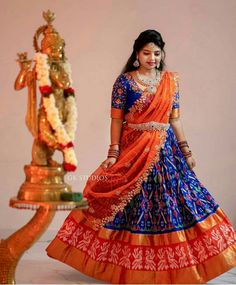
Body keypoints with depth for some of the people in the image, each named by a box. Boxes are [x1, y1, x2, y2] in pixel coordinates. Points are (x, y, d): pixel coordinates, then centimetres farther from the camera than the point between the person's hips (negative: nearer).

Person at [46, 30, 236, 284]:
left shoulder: (170, 81, 7)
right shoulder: (124, 81, -3)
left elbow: (175, 119, 10)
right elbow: (117, 120, -3)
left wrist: (186, 151, 8)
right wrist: (113, 153, -9)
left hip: (166, 150, 4)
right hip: (134, 150, -3)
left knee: (174, 200, 3)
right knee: (132, 206, 1)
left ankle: (173, 263, 17)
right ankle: (131, 264, 15)